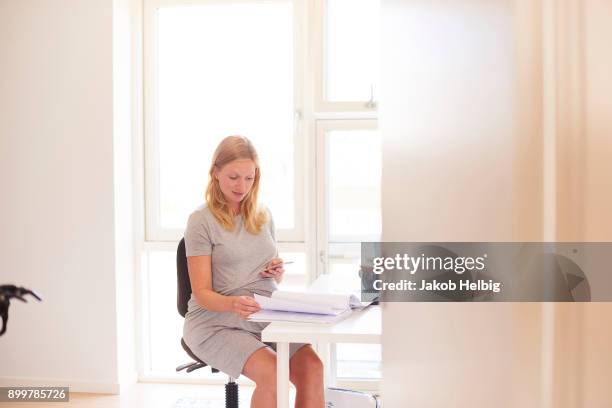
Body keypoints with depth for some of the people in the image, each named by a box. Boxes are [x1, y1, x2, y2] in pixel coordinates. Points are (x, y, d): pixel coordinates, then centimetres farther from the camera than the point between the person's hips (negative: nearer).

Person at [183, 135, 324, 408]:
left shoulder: (263, 215, 14)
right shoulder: (202, 220, -4)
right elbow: (202, 293, -8)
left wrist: (278, 271, -1)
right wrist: (233, 303, -28)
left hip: (267, 318, 5)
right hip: (217, 321, -4)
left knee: (312, 368, -22)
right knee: (271, 373, -29)